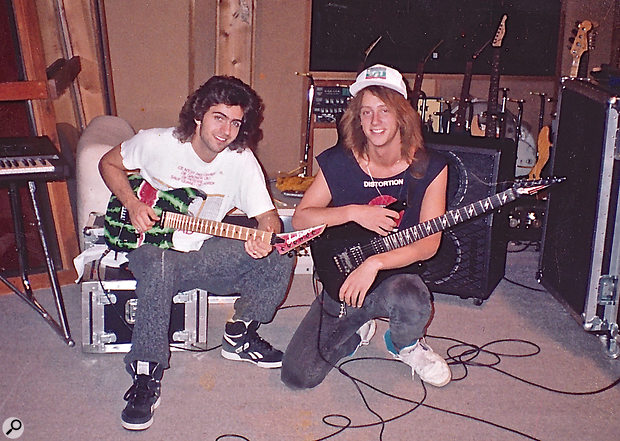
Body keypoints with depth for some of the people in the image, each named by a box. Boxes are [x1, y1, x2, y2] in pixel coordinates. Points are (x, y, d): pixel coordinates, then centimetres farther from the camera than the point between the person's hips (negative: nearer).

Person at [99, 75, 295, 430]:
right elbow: (109, 164, 5)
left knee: (279, 259, -17)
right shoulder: (156, 143, -11)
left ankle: (240, 335, 5)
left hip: (203, 251, 3)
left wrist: (265, 238, -35)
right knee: (160, 268, -40)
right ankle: (147, 377, -28)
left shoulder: (242, 160, -8)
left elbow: (268, 216, -9)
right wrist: (133, 205, -11)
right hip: (151, 244, -3)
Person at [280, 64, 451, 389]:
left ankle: (407, 346, 0)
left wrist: (374, 263, -28)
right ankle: (357, 331, 21)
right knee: (299, 376, -11)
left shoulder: (428, 168, -9)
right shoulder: (338, 162, -6)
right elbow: (300, 218, -4)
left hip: (397, 275, -1)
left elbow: (428, 243, -14)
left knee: (410, 300, -40)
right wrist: (353, 212, -19)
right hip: (343, 281, 1)